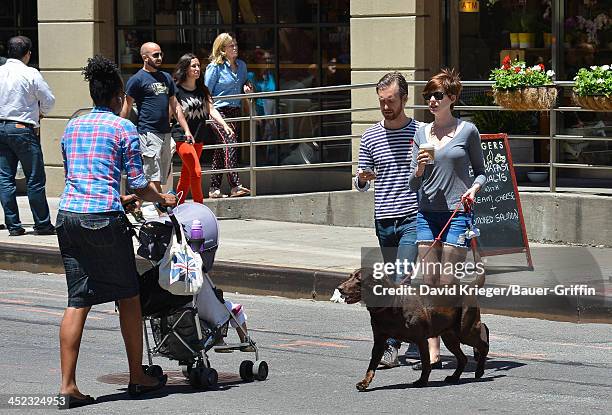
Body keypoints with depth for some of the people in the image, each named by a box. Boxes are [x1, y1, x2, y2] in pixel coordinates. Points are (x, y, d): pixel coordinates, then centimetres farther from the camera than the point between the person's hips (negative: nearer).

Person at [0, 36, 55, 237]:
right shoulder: (30, 74, -9)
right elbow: (49, 100, -4)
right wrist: (41, 113, 16)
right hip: (23, 128, -5)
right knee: (35, 179, 3)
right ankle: (42, 224, 7)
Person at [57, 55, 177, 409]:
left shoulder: (72, 127, 18)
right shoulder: (124, 128, 0)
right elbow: (139, 183, -2)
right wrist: (163, 199, 17)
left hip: (68, 216, 5)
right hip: (104, 219, -5)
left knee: (77, 302, 5)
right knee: (128, 297, 9)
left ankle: (68, 385, -3)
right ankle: (138, 377, 17)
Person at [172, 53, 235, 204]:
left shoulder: (202, 90, 11)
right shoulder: (177, 90, -6)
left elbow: (211, 110, 5)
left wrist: (225, 125, -11)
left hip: (198, 138, 6)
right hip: (182, 137, -6)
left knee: (186, 177, 10)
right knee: (196, 172, -16)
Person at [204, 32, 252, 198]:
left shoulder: (241, 65, 13)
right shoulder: (215, 67, -7)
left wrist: (246, 87, 5)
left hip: (235, 110, 7)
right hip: (219, 110, -7)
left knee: (221, 150, 9)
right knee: (229, 143, -20)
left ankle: (214, 188, 13)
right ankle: (235, 186, -28)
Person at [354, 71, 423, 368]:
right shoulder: (370, 136, 11)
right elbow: (361, 184, 14)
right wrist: (363, 178, -9)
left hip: (413, 218, -4)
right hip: (384, 220, 4)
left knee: (403, 283, -13)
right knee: (396, 284, 8)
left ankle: (391, 344, -7)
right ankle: (417, 340, 17)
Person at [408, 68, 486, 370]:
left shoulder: (467, 131, 2)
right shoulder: (421, 134, 11)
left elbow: (481, 171, 10)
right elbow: (413, 185, 12)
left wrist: (474, 189, -10)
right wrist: (419, 169, -9)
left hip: (457, 213, -4)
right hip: (427, 214, 4)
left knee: (448, 284, -8)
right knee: (428, 286, -1)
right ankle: (432, 354, 1)